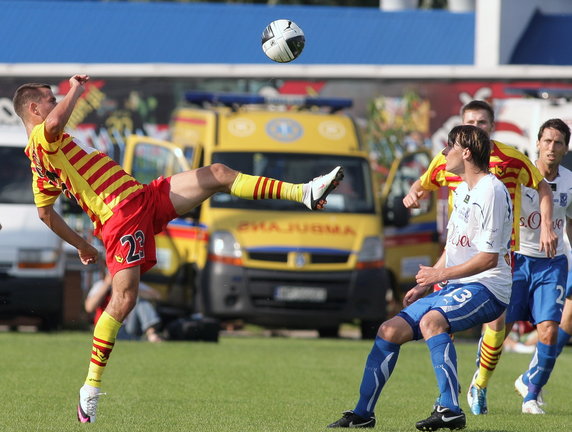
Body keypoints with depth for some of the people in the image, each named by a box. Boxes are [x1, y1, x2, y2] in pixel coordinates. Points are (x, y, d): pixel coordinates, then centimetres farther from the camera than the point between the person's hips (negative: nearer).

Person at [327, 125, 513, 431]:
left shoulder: (491, 191, -14)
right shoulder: (462, 190, 17)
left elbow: (489, 257, -19)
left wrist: (441, 274, -13)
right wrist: (424, 285, 15)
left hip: (487, 287, -10)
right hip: (455, 288, 10)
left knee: (431, 320, -36)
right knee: (389, 331, 2)